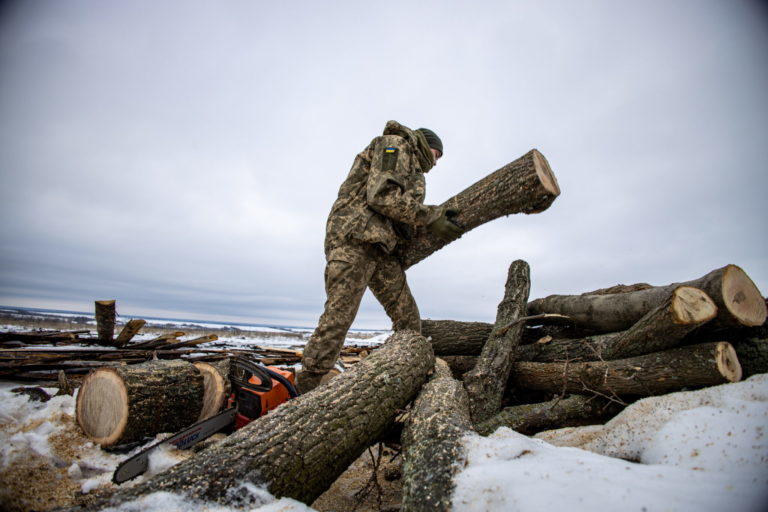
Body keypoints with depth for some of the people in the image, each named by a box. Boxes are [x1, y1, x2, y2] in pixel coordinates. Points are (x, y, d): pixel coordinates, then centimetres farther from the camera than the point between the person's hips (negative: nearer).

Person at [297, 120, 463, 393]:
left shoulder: (412, 171, 31)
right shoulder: (395, 144, 3)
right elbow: (382, 195, -15)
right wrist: (430, 217, -11)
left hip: (381, 247, 10)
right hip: (353, 237, -10)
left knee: (408, 317, 4)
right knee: (338, 317, -12)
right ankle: (305, 390, -5)